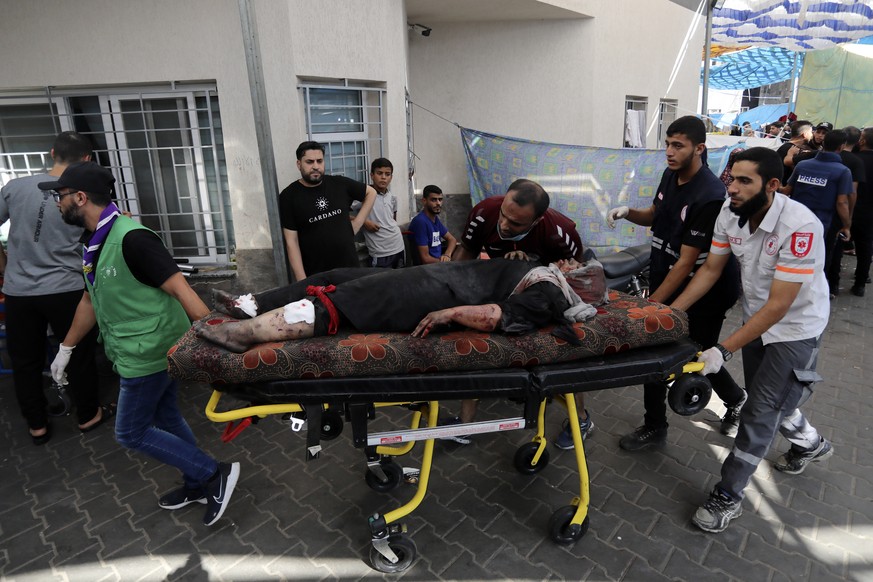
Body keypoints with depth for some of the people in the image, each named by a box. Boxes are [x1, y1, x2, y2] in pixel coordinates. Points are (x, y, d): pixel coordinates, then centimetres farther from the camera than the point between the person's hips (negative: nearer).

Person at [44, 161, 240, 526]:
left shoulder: (131, 238, -22)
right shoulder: (95, 244, 8)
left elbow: (181, 290, -27)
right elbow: (90, 300, 21)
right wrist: (66, 349, 27)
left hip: (149, 354, -9)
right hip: (155, 351, 9)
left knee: (130, 432, 4)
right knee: (166, 418, 19)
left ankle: (215, 473, 8)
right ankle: (199, 485, 35)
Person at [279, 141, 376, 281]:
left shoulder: (340, 184, 1)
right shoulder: (288, 196, -5)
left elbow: (371, 193, 17)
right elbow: (291, 242, -7)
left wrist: (356, 224, 7)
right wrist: (302, 281, -13)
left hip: (350, 268, 3)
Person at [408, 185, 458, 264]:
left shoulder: (435, 218, 9)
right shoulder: (420, 221, -19)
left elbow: (452, 239, 14)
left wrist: (447, 255, -7)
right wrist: (446, 262, -10)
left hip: (439, 261, 9)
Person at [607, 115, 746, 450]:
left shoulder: (710, 196, -25)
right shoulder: (670, 175, 0)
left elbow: (687, 261, -25)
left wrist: (652, 303, -24)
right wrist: (628, 213, -4)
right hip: (665, 280, 7)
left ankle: (736, 400, 44)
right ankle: (654, 428, 26)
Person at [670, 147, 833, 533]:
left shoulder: (800, 227, -32)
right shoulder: (730, 212, -14)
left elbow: (779, 306, -31)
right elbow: (711, 269, -4)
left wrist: (723, 351, -35)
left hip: (794, 327, -6)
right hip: (756, 320, 6)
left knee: (759, 414, -2)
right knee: (770, 398, 22)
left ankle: (728, 496, 14)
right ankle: (810, 444, 53)